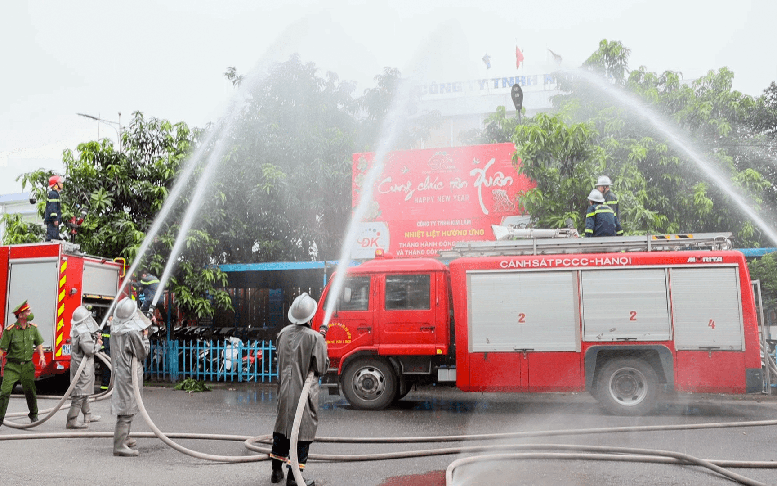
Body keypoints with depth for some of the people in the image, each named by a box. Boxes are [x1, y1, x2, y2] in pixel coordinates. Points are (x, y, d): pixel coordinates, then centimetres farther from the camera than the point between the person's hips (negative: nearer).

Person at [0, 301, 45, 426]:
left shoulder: (33, 328, 2)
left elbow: (38, 343, 13)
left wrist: (41, 356, 0)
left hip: (27, 365, 4)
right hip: (12, 365, -4)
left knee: (30, 391, 12)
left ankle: (34, 415, 30)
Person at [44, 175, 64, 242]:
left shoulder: (55, 194, 21)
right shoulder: (53, 194, -11)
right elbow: (52, 207, -19)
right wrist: (55, 218, -23)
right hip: (52, 221, -11)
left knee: (56, 237, 12)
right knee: (51, 237, -14)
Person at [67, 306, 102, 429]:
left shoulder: (77, 330, 10)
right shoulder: (84, 333, -21)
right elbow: (89, 349, -25)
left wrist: (95, 337, 6)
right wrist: (98, 344, -8)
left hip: (77, 364, 11)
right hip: (83, 367, -11)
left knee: (85, 391, 21)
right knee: (80, 392, -8)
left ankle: (87, 415, 34)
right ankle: (71, 420, -7)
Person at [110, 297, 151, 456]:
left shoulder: (114, 327, 4)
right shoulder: (133, 332, -21)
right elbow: (142, 353, -12)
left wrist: (146, 323, 15)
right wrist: (145, 336, 1)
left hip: (118, 370, 9)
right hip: (129, 373, -9)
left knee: (122, 406, 21)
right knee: (127, 409, -5)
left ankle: (123, 438, 35)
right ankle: (119, 445, -4)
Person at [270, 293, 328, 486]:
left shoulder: (284, 333, 2)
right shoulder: (315, 338, -17)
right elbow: (321, 368, -12)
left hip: (284, 391, 6)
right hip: (304, 392, -6)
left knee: (281, 429, 19)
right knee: (302, 433, 4)